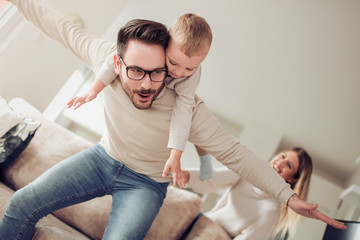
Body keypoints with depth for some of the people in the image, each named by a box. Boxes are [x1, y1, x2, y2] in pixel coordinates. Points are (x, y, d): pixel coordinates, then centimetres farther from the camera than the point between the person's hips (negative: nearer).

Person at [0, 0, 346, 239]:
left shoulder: (187, 108, -30)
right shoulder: (106, 55, -22)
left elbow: (233, 153, -24)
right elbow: (65, 30, -3)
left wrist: (289, 196, -27)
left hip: (144, 183, -3)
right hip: (102, 157, 3)